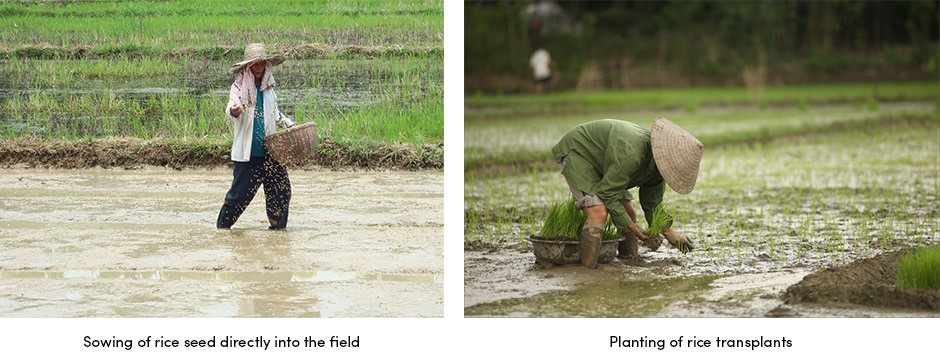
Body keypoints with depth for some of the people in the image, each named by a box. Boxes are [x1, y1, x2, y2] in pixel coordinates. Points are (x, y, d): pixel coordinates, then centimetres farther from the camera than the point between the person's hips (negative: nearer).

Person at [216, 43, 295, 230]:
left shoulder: (268, 87, 12)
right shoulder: (239, 87, -6)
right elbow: (231, 113, -21)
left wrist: (288, 123, 17)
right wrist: (234, 111, -43)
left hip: (270, 150, 5)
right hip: (248, 152, -5)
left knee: (281, 189, 1)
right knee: (240, 191, -2)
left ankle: (276, 226, 16)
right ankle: (222, 226, 15)